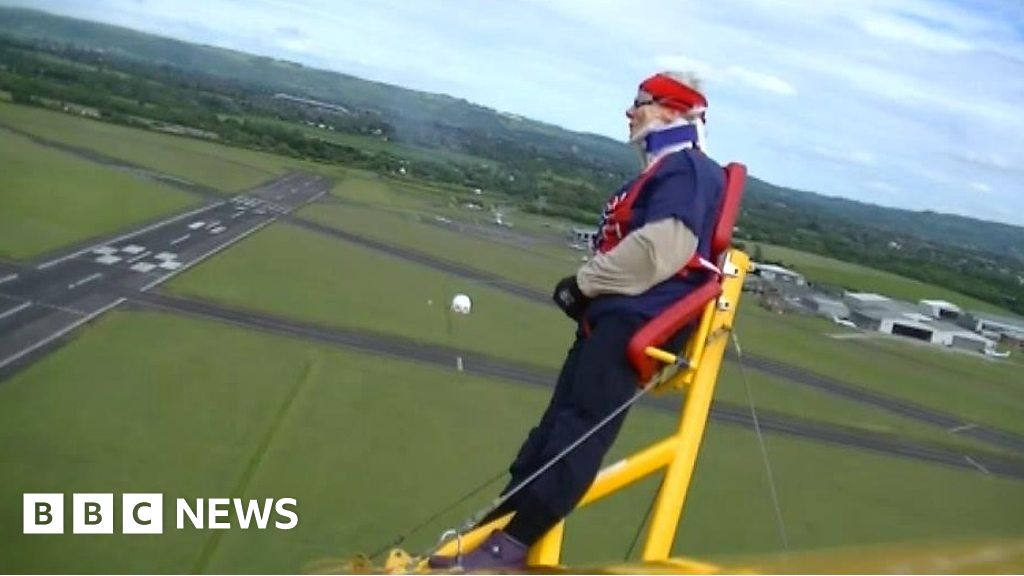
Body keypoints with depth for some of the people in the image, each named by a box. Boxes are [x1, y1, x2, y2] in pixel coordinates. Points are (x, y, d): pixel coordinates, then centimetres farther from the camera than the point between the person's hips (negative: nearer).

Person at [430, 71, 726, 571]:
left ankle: (513, 544, -20)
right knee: (558, 420, 7)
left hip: (638, 321, -11)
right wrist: (589, 289, 6)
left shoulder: (687, 168, -7)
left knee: (581, 426, -18)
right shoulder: (664, 173, 28)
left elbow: (661, 249, -22)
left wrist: (583, 282, -12)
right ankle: (494, 527, 9)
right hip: (614, 317, 11)